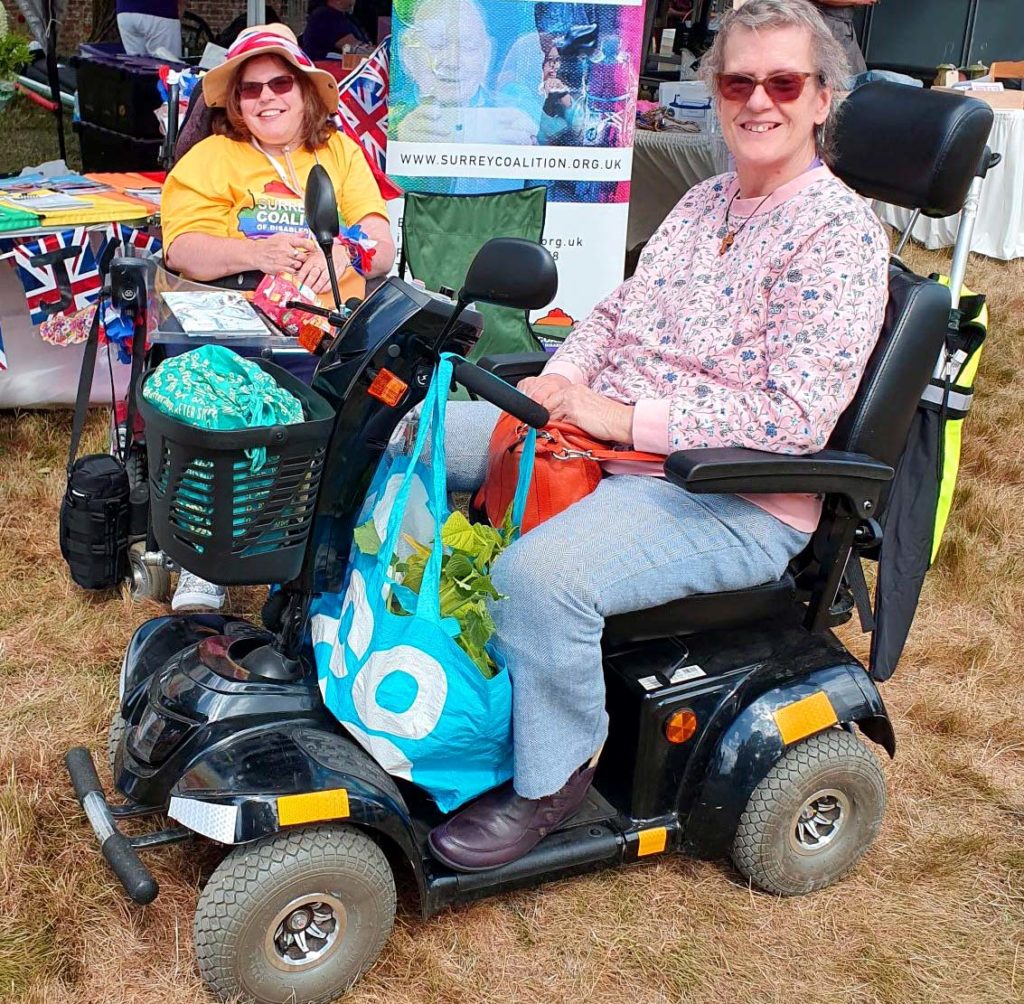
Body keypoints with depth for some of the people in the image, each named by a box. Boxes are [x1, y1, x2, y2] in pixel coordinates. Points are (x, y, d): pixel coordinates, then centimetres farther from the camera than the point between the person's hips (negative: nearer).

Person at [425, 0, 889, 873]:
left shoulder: (841, 235, -12)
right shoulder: (706, 202, 13)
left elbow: (796, 415, -21)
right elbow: (618, 312, 19)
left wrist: (627, 420, -21)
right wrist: (560, 379, -3)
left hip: (733, 504, -8)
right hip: (597, 438, 9)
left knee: (542, 574, -34)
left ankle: (555, 777, -8)